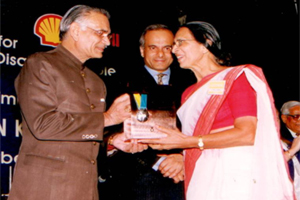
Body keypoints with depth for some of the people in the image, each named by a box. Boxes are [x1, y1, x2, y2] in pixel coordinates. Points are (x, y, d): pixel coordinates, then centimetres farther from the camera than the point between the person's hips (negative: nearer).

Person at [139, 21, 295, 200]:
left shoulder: (236, 77, -2)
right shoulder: (189, 93, 18)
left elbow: (247, 134, -14)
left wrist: (185, 142, -16)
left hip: (235, 180, -5)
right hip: (201, 181, 5)